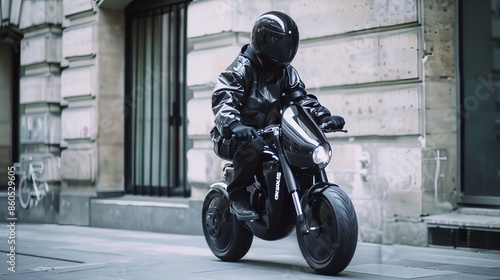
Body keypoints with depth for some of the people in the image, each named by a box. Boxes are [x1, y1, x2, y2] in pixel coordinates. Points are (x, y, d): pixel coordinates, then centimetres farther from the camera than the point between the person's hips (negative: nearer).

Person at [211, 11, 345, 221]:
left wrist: (323, 116, -12)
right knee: (252, 145, -39)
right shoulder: (241, 68, -13)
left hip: (271, 133, 7)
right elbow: (222, 98, -27)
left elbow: (300, 97, 8)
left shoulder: (286, 72, 11)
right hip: (242, 134, -7)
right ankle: (238, 195, -22)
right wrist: (234, 124, -47)